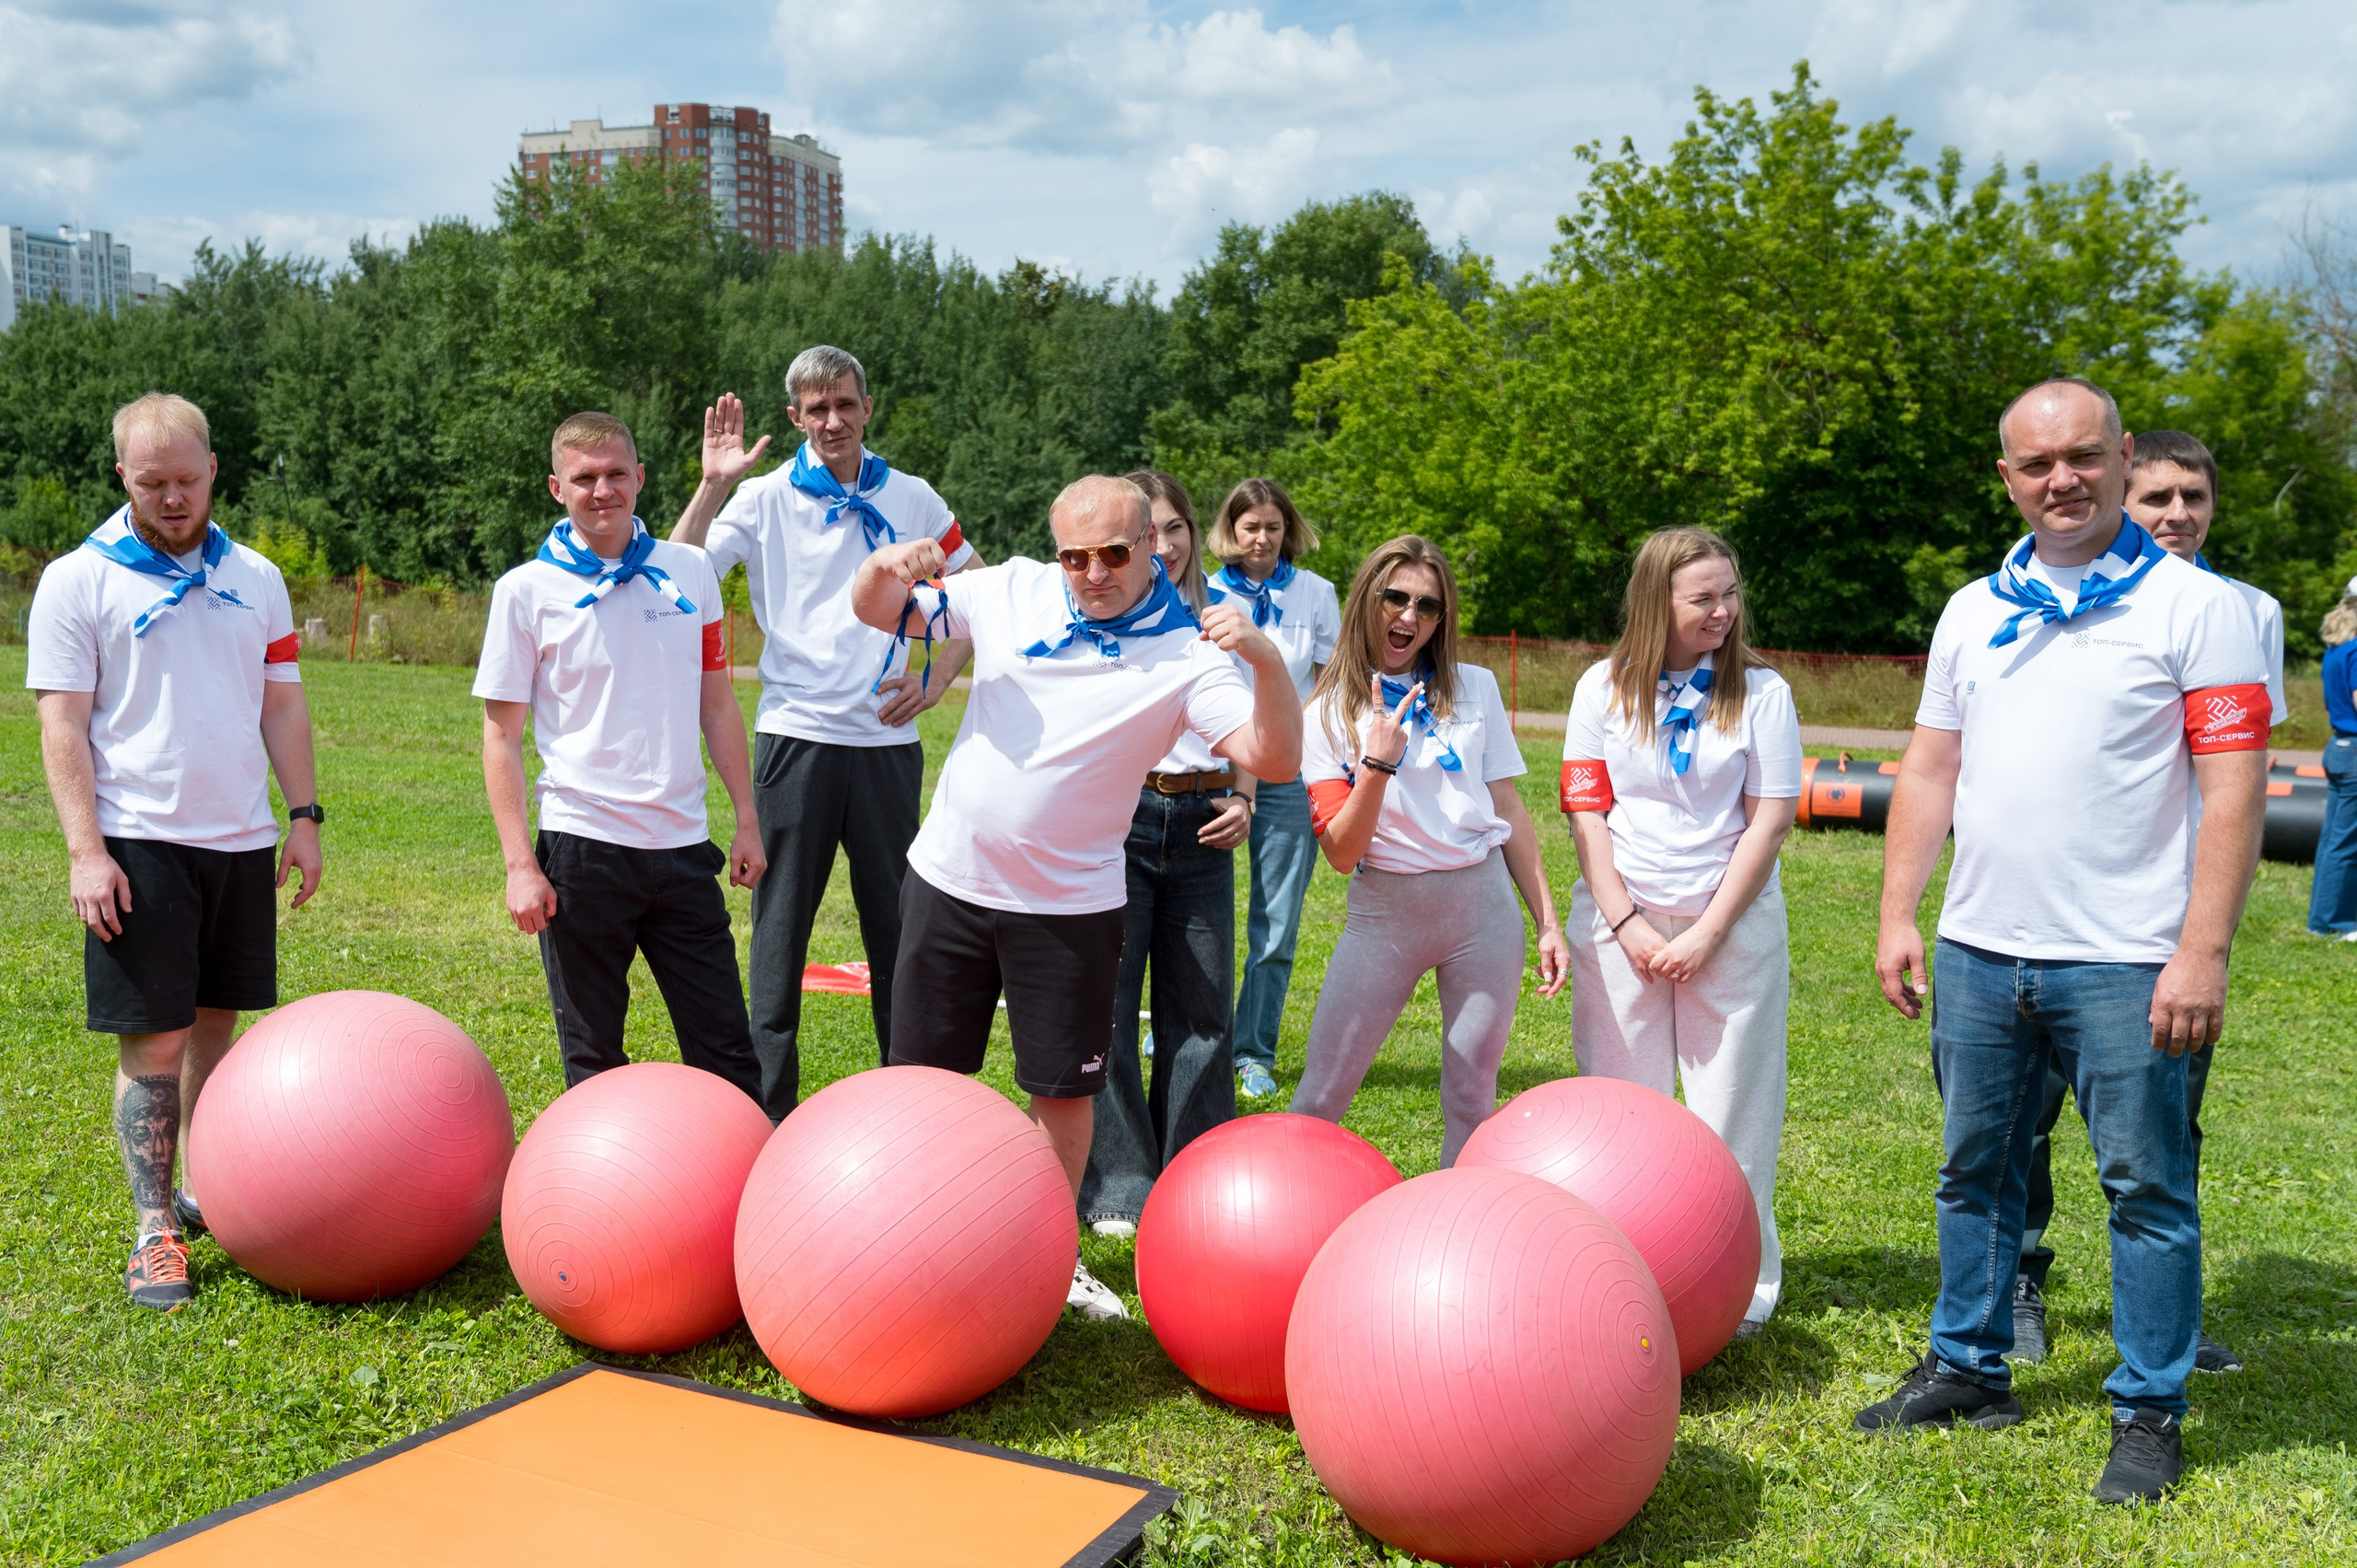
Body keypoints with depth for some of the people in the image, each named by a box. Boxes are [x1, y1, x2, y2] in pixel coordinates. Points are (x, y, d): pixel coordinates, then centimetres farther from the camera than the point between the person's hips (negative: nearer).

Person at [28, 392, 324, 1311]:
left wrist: (304, 817, 6)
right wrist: (86, 850, -13)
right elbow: (63, 726, -5)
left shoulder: (255, 578, 11)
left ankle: (206, 1194, 21)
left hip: (241, 839, 4)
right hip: (139, 845, -4)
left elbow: (282, 706, 14)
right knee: (152, 1039, -2)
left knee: (216, 1023, 10)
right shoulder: (77, 581, -1)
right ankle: (155, 1228, 6)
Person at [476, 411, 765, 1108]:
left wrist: (747, 820, 10)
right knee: (593, 1061, 8)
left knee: (727, 1052, 7)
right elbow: (501, 736, -1)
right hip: (581, 848, -2)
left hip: (682, 844, 3)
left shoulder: (690, 572, 7)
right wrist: (520, 865, -8)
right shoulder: (526, 590, -1)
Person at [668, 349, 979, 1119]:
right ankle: (770, 1106, 13)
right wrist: (712, 485, -17)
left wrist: (936, 680, 2)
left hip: (887, 739, 2)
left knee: (899, 926, 9)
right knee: (781, 926, 3)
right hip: (795, 736, -2)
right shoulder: (764, 499, 1)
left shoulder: (912, 499, 7)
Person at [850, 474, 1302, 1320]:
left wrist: (1266, 661, -39)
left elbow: (1273, 759, -23)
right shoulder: (1010, 591, -2)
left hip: (1071, 906, -2)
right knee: (921, 1071, 11)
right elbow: (879, 612, 6)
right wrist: (886, 566, -17)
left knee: (1064, 1090, 7)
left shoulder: (1188, 653, -12)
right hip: (949, 879, 3)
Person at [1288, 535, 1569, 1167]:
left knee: (1471, 1097, 8)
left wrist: (1547, 922, 8)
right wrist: (1378, 763, -21)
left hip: (1484, 905, 2)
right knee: (1319, 1097, -1)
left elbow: (1508, 808, 10)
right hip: (1384, 911, -2)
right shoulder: (1328, 712, -1)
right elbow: (1342, 853, -7)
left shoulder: (1475, 688, 5)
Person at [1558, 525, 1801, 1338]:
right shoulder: (1605, 687, 3)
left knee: (1733, 1114, 2)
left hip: (1732, 921, -1)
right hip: (1620, 920, 1)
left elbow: (1769, 819, -5)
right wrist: (1626, 923, -8)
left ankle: (1742, 1286, 15)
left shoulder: (1761, 691, -1)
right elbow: (1587, 811, 1)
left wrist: (1707, 933, -10)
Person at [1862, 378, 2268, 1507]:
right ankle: (1967, 1370, 30)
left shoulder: (2195, 604, -4)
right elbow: (1930, 771, 13)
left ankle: (2150, 1414, 18)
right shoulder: (1973, 611, 11)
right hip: (1977, 951, 5)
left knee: (2146, 1189, 4)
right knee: (1976, 1170, 15)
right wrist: (1898, 916, 7)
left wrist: (2202, 951, -15)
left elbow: (2232, 790, -9)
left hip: (2124, 962, -5)